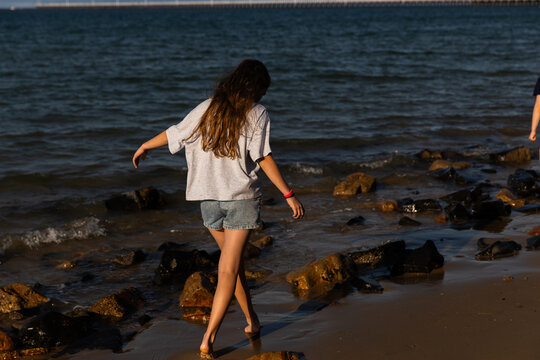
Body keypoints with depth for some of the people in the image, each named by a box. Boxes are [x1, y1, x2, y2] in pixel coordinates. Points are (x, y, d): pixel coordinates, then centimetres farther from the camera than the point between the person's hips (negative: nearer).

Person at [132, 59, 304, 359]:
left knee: (231, 259, 20)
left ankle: (251, 320, 30)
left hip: (209, 198, 4)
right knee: (229, 268, -3)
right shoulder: (257, 114, -4)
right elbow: (264, 158, -12)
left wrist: (144, 146, 31)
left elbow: (174, 134, 14)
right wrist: (288, 194, -9)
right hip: (241, 198, -4)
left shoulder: (207, 108, 6)